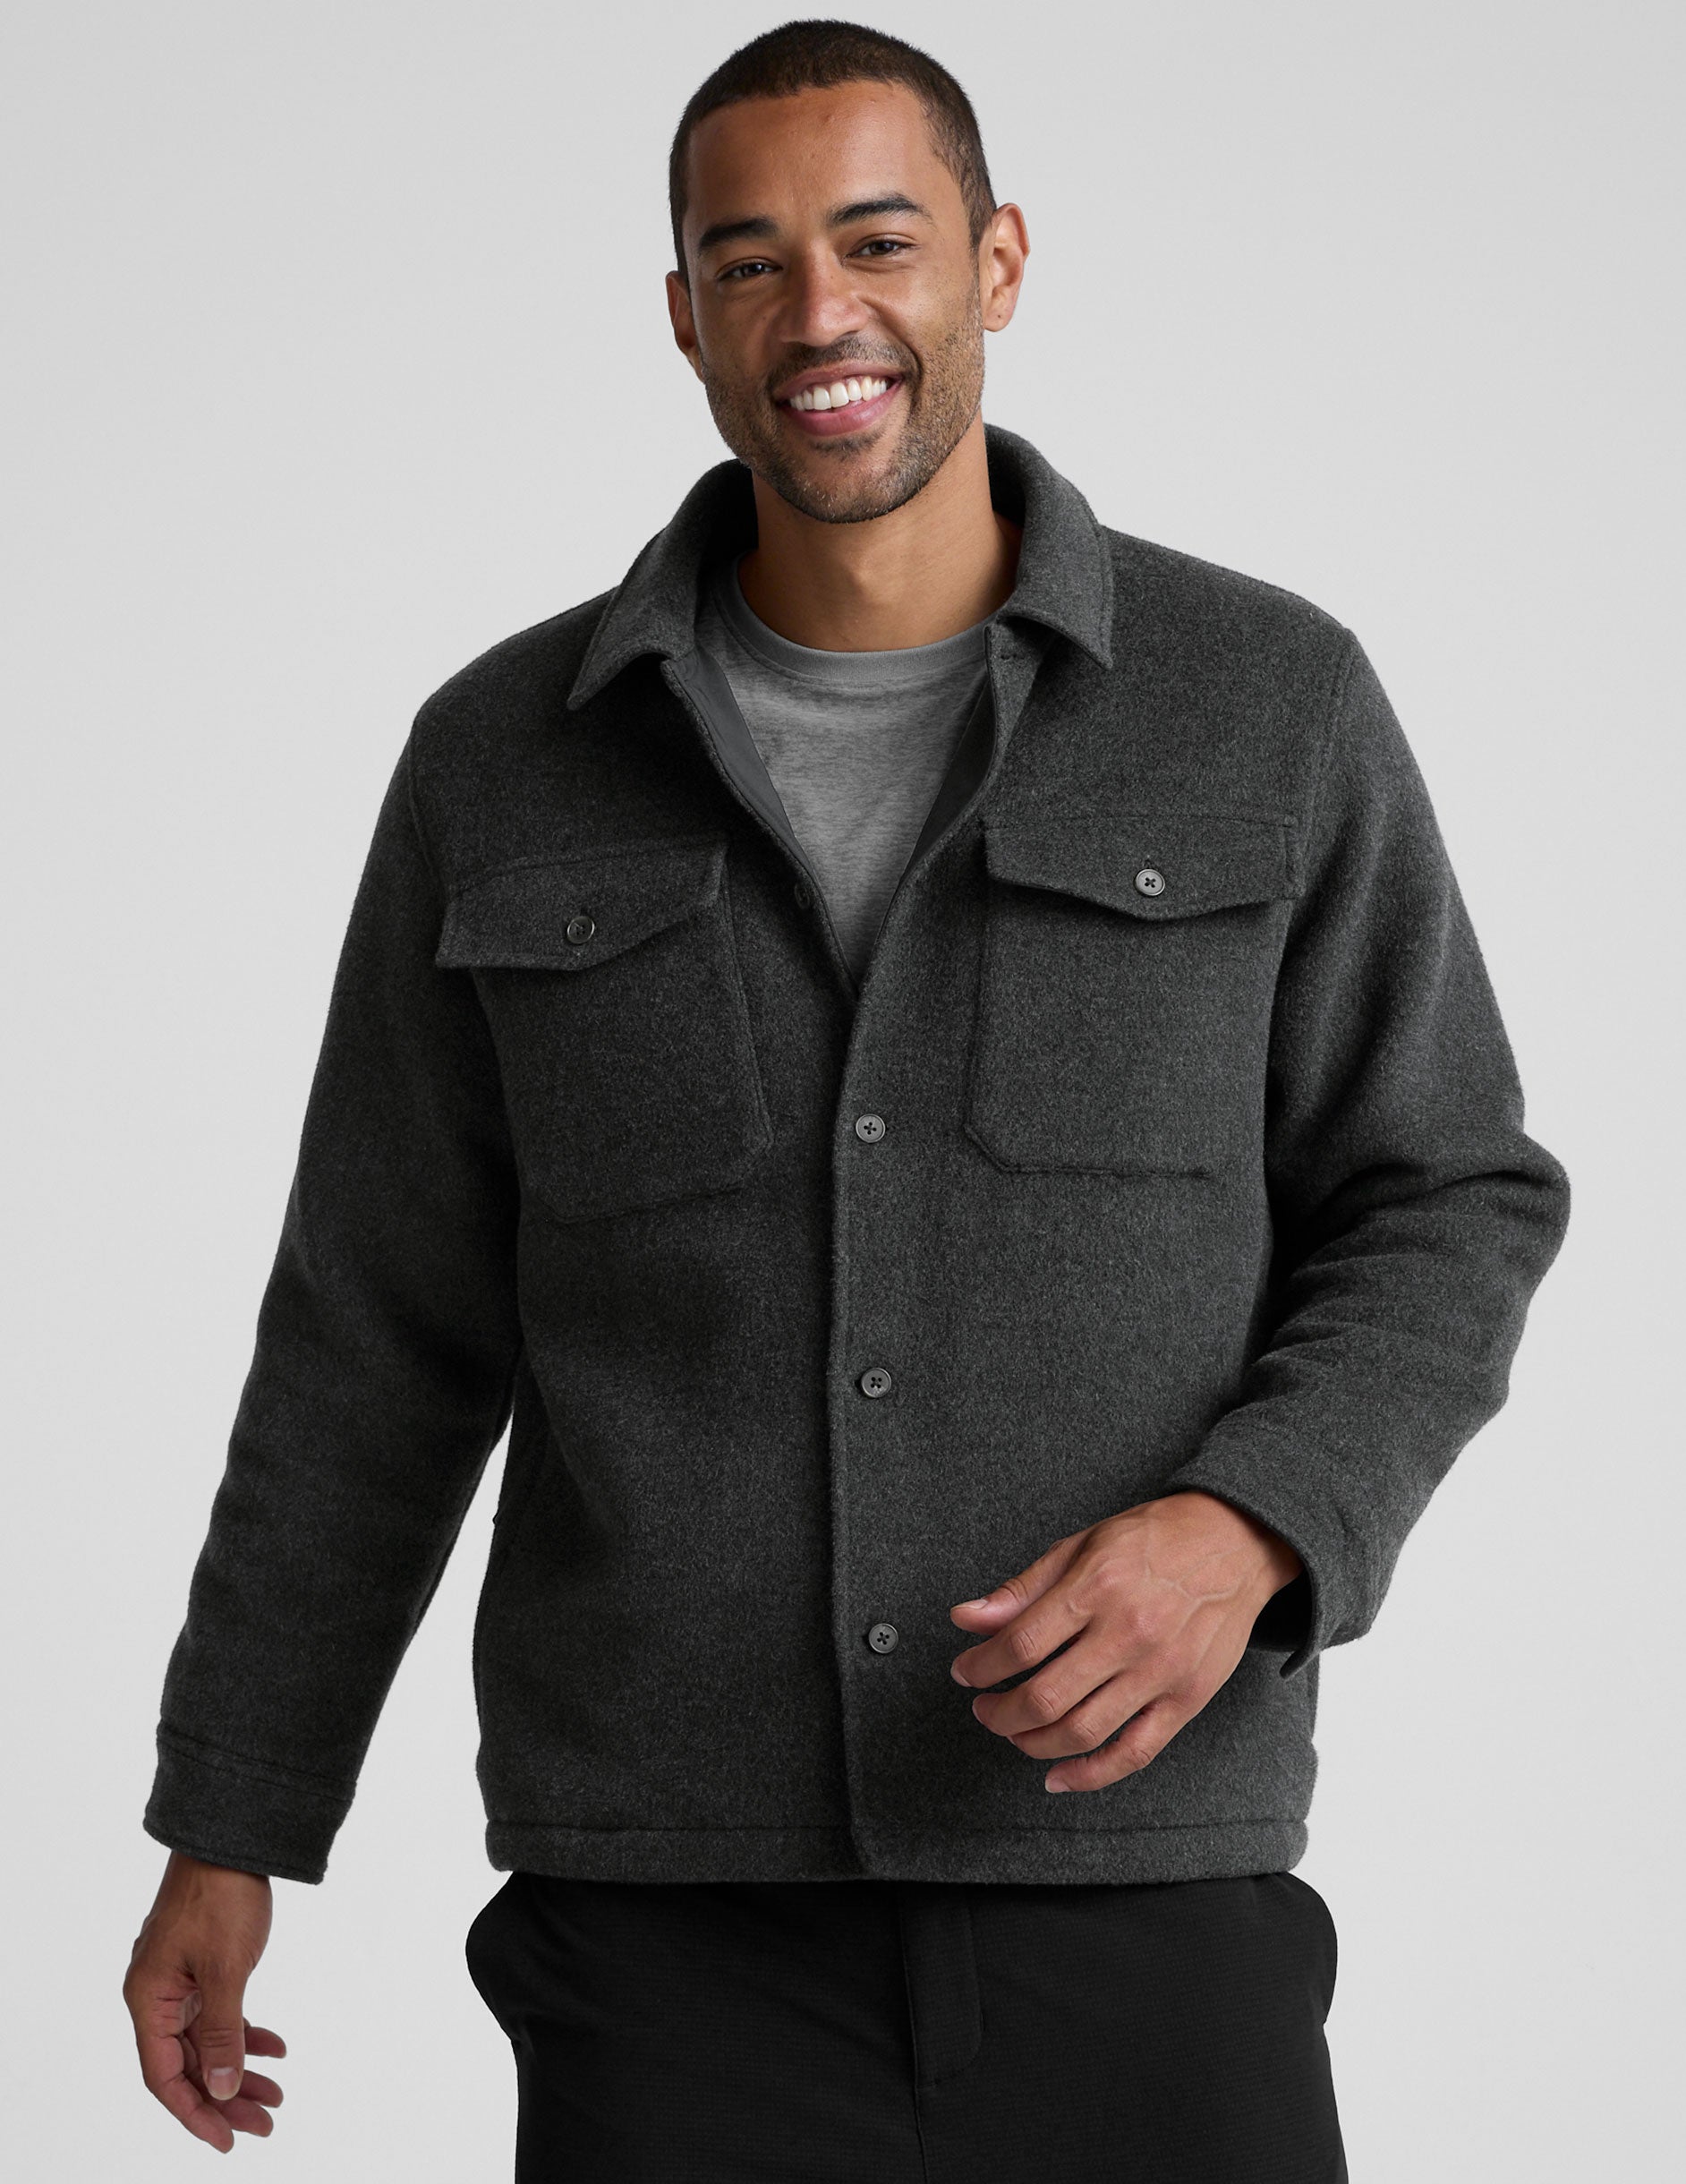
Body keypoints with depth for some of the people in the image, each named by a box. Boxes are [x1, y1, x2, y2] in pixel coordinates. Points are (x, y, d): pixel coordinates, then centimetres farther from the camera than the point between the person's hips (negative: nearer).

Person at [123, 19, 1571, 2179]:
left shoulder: (1270, 709, 1)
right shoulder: (511, 763, 4)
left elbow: (1439, 1218, 3)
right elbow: (380, 1329, 9)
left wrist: (1240, 1536, -17)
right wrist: (221, 1832, 10)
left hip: (1143, 1903, 0)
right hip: (678, 1913, 0)